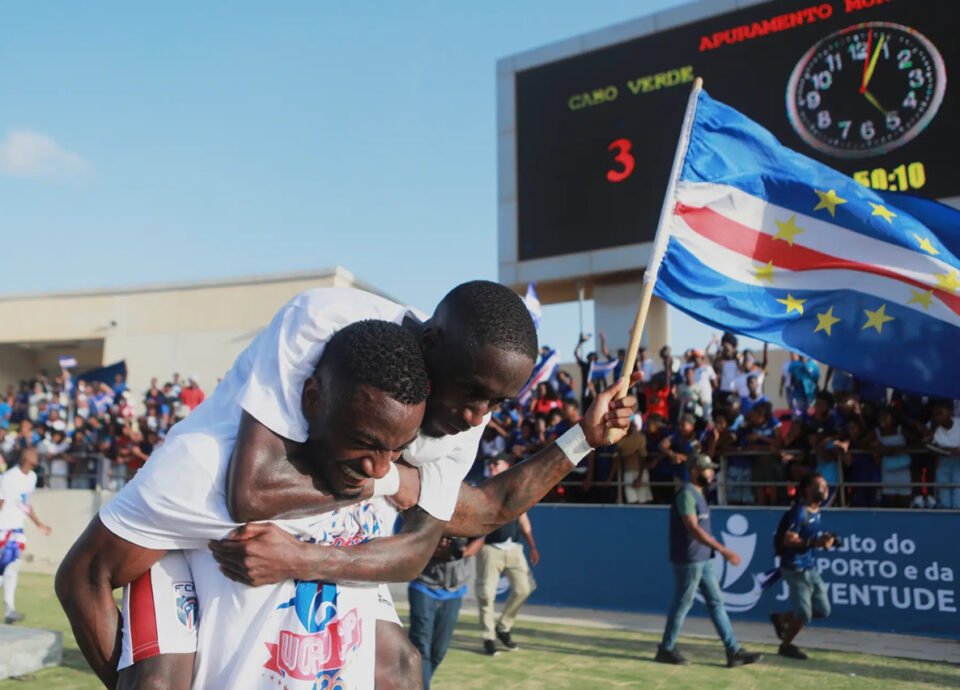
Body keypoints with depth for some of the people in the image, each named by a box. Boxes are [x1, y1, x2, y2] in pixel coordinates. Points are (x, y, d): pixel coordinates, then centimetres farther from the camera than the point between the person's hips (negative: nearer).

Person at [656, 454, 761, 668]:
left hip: (704, 559, 10)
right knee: (682, 604, 1)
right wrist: (723, 549, -30)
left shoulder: (698, 494, 14)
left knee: (716, 602, 8)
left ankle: (733, 651, 11)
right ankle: (666, 649, 15)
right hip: (689, 560, -10)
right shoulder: (687, 494, -17)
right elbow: (693, 528, -26)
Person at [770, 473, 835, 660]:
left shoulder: (816, 511, 8)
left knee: (823, 610, 12)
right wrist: (814, 542, -32)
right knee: (804, 613, -2)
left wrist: (823, 541, 1)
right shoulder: (799, 512, -18)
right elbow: (788, 540, -23)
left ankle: (781, 618, 29)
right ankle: (786, 645, 21)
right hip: (795, 568, -9)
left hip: (811, 567, 9)